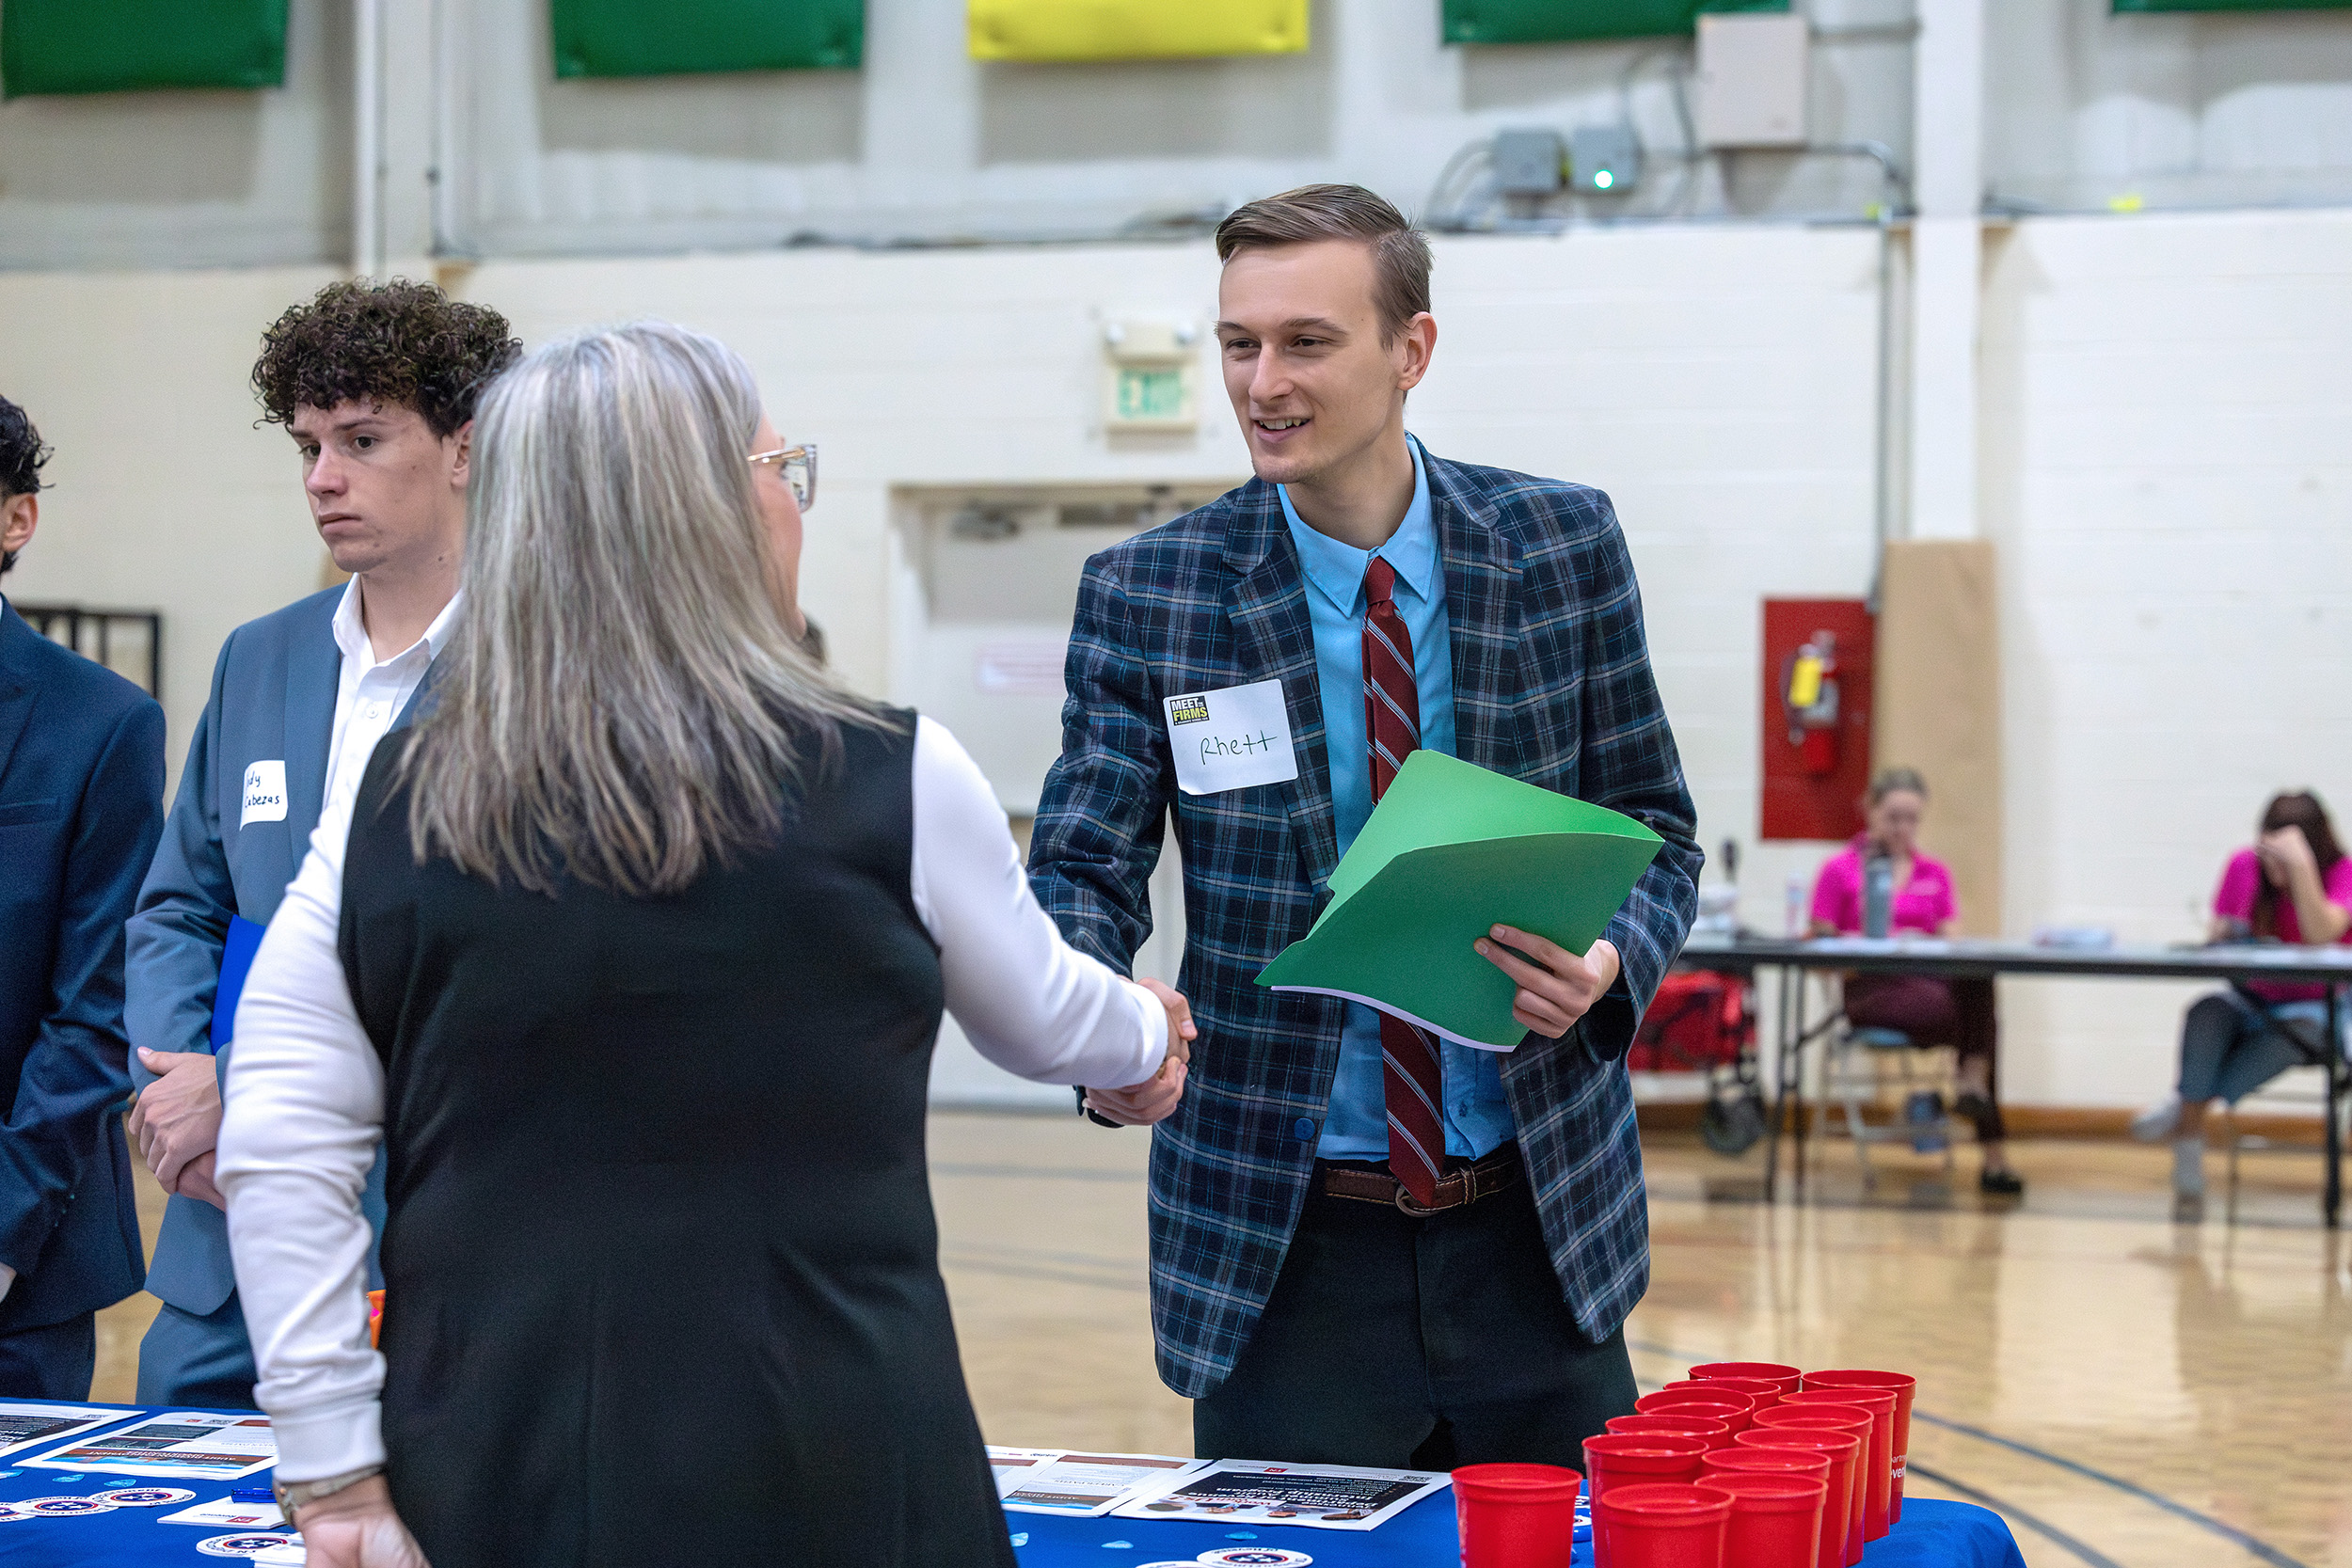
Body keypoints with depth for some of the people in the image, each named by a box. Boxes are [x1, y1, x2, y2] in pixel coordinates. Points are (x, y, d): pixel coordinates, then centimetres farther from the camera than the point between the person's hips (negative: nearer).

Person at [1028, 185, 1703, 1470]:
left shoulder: (1562, 548, 0)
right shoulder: (1145, 595, -4)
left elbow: (1652, 826, 6)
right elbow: (1083, 866, -5)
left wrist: (1612, 964, -15)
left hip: (1539, 1229, 1)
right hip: (1282, 1249, -1)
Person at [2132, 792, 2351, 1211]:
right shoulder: (2244, 866, 0)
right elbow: (2217, 936, 9)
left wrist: (2300, 866, -37)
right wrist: (2220, 934, -15)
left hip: (2315, 1007, -3)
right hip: (2251, 1000, 3)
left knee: (2295, 1029, -39)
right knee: (2207, 1012, -33)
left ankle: (2184, 1105, -21)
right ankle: (2188, 1155, -31)